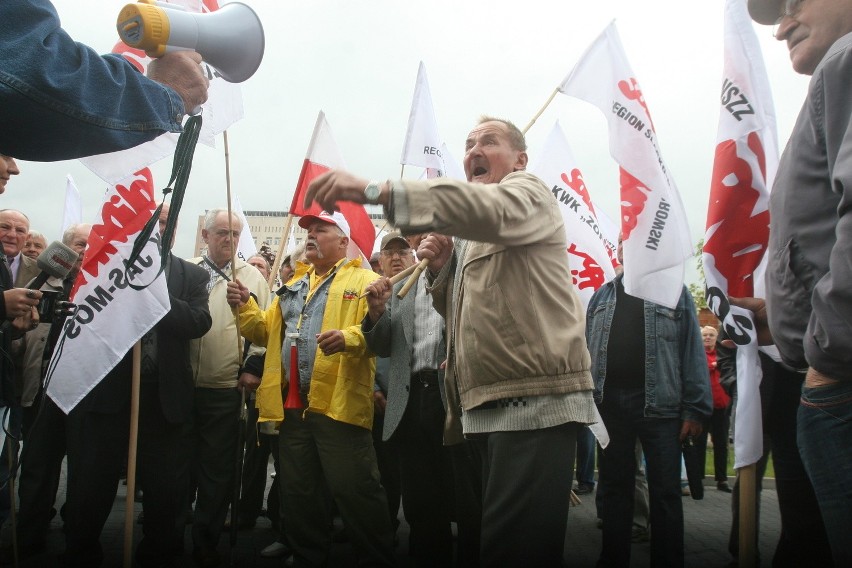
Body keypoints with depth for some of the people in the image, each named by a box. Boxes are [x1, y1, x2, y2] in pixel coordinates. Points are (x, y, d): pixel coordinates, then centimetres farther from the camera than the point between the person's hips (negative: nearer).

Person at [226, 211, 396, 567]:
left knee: (355, 493, -3)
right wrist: (245, 306, 3)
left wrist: (349, 337, -31)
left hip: (339, 406, -7)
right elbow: (266, 332, 20)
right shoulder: (293, 287, 23)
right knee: (300, 497, 16)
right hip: (293, 408, 7)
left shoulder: (364, 280, 1)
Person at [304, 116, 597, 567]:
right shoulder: (475, 235, 26)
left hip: (535, 400, -9)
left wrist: (373, 190, -35)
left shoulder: (527, 193, 0)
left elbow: (486, 207, -26)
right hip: (489, 405, 9)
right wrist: (443, 268, 4)